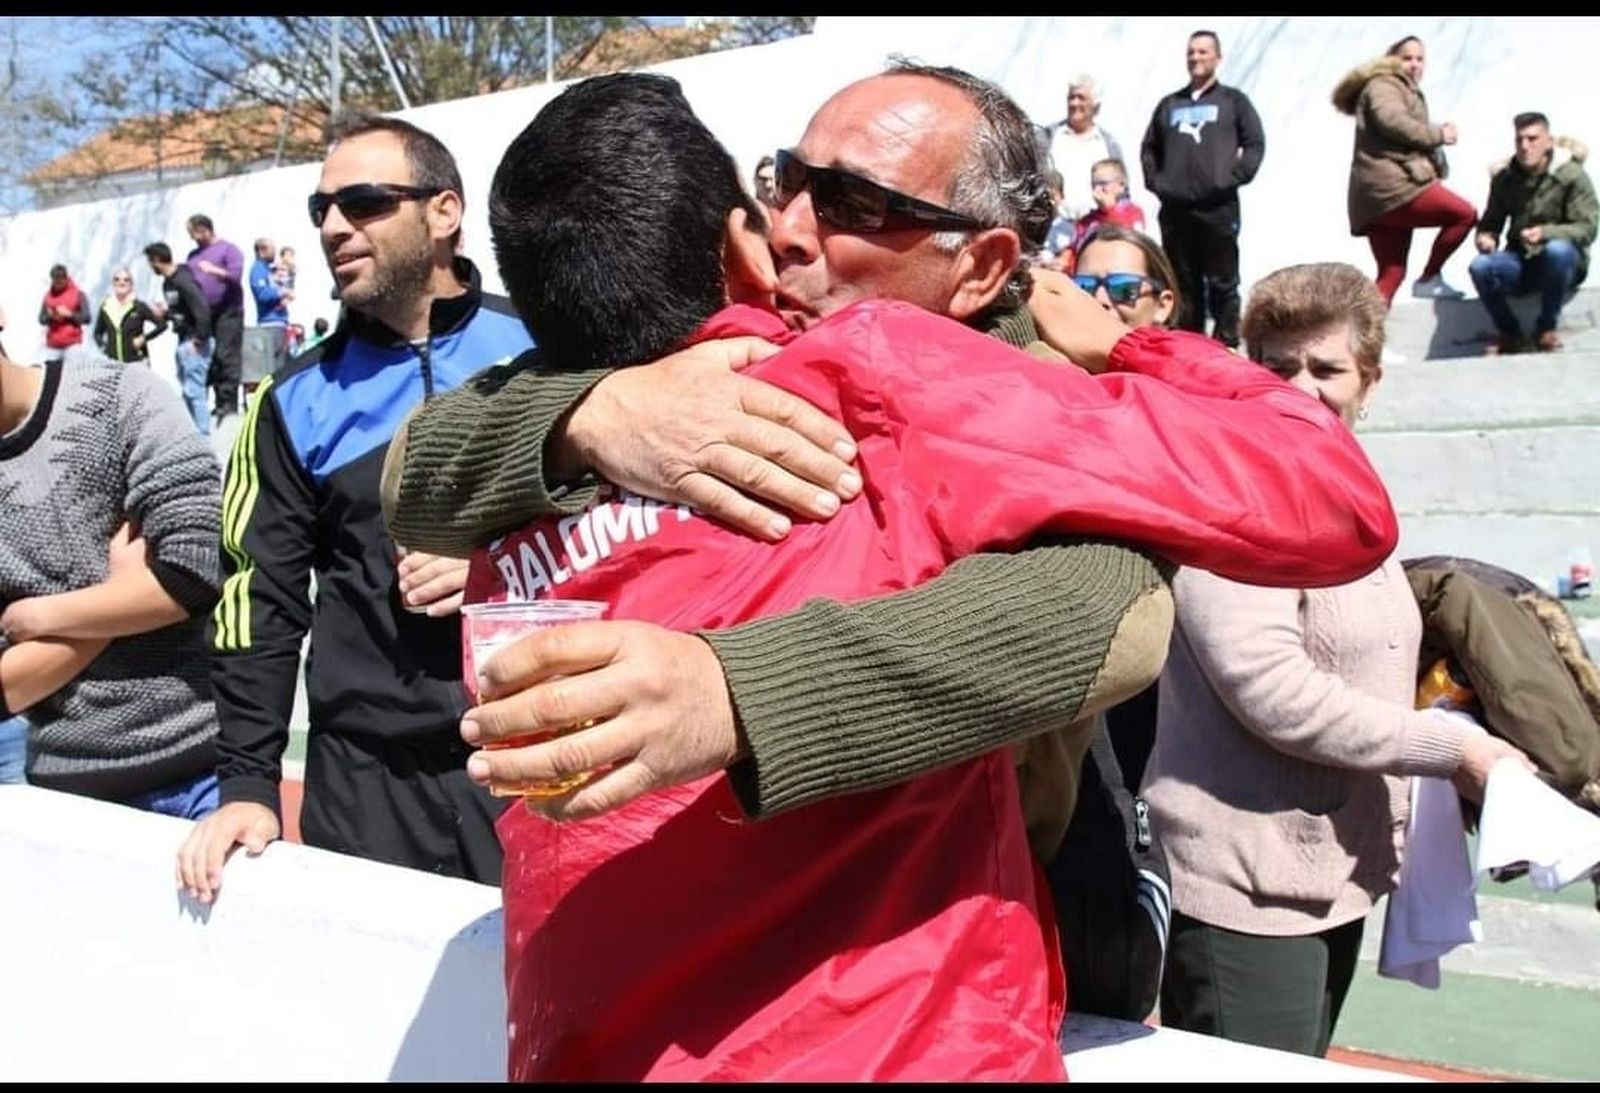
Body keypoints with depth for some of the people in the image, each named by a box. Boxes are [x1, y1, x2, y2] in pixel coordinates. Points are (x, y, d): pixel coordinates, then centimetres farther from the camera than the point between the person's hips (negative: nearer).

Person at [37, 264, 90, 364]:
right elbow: (41, 319, 12)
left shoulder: (78, 294, 2)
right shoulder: (48, 295, 11)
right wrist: (50, 316, -8)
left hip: (72, 345, -3)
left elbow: (86, 318, -2)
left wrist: (69, 314, -13)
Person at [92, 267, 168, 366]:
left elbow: (162, 324, -1)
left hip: (136, 362, -3)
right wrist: (102, 346, 4)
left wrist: (144, 338, -6)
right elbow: (97, 333, 21)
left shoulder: (139, 307, -1)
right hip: (113, 363, 3)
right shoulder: (105, 309, 9)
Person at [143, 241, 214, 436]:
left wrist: (200, 339, -21)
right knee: (187, 392, 13)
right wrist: (164, 313, 4)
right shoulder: (168, 282, 12)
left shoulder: (183, 280, -16)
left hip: (194, 344, -10)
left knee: (194, 391, -9)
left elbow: (202, 309, -23)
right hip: (182, 343, 10)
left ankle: (203, 436, -5)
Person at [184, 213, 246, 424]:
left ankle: (229, 404, -12)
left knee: (227, 357, -11)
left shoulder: (228, 249, 2)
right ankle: (218, 403, 9)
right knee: (210, 359, 5)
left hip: (227, 312, -7)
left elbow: (236, 275, -10)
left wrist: (214, 270, -21)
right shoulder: (193, 255, 21)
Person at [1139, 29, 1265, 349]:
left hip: (1219, 207, -3)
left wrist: (1234, 178, -7)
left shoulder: (1233, 100, 9)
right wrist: (1155, 181, 8)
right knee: (1183, 285, 7)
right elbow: (1148, 148, 22)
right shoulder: (1169, 104, 18)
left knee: (1223, 283, -3)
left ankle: (1226, 345, 2)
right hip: (1175, 209, 3)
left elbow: (1255, 143, 3)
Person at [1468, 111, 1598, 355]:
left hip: (1564, 263, -3)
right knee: (1480, 266, -28)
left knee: (1557, 250, -39)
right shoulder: (1504, 178, 4)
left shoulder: (1572, 175, -8)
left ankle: (1546, 328, -16)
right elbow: (1491, 222, 13)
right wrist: (1486, 237, -13)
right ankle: (1509, 333, -4)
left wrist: (1546, 233, -32)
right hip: (1520, 264, 3)